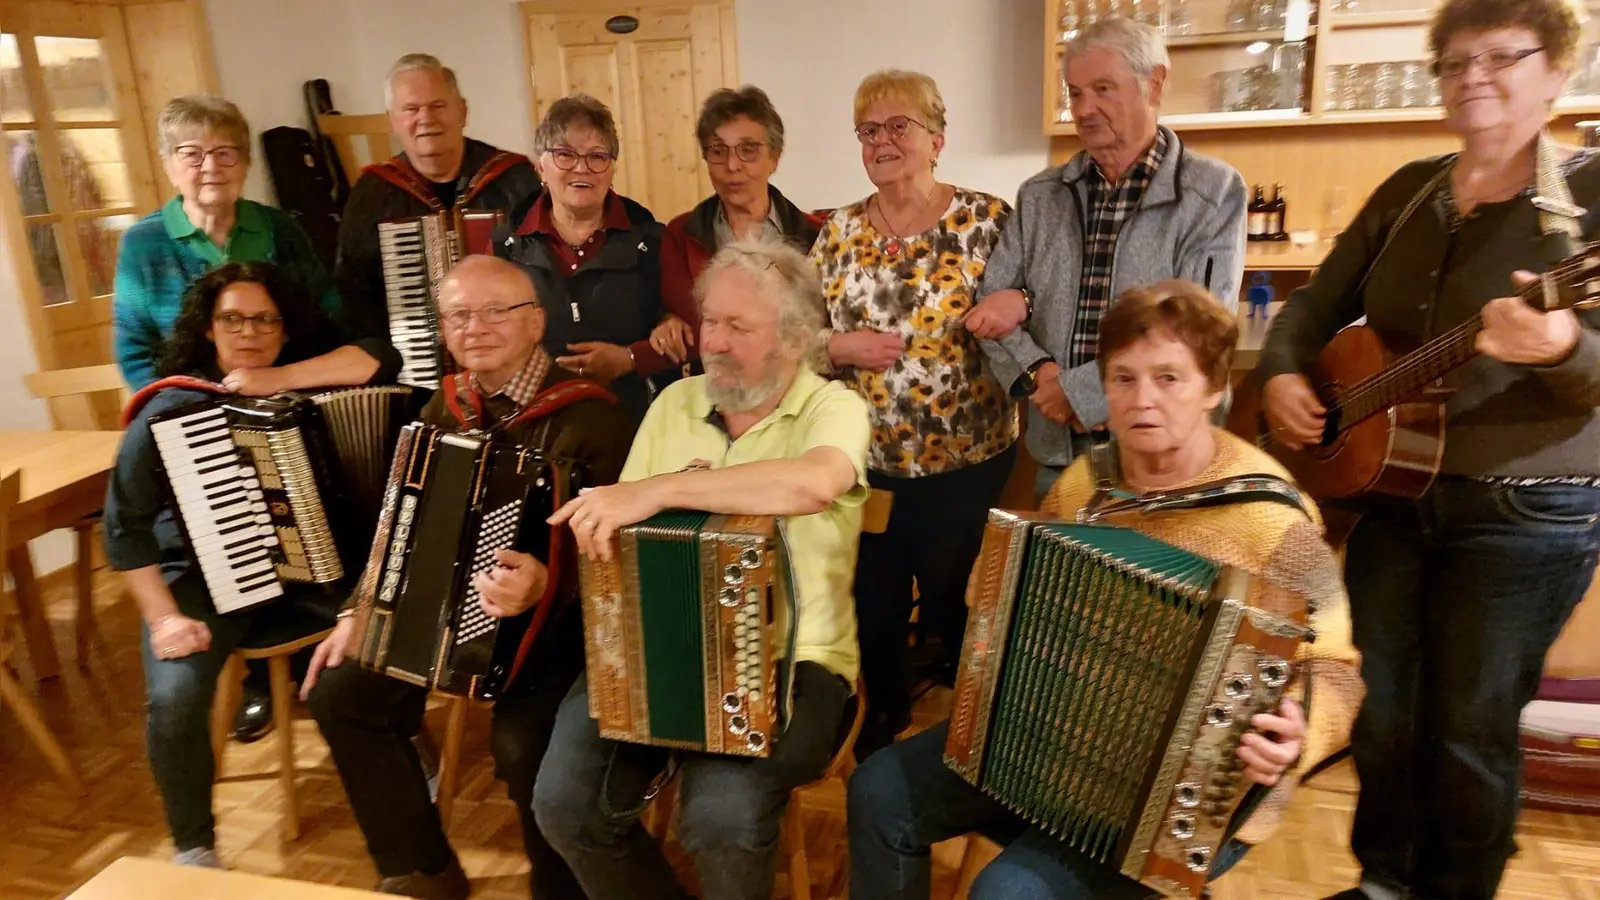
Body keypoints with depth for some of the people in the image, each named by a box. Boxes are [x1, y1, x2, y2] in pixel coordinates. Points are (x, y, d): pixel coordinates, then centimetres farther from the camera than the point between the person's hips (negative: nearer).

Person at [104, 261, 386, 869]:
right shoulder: (170, 410, -9)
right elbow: (127, 524, -7)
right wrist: (164, 617, -16)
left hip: (306, 567, 2)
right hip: (203, 577, -2)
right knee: (175, 697, -26)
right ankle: (194, 847, 2)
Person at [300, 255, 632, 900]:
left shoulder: (588, 417, -18)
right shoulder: (445, 411, 6)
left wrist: (545, 582, -40)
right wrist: (360, 612, 9)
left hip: (556, 622, -7)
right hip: (450, 606, 8)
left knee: (522, 742, -29)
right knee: (340, 691, 1)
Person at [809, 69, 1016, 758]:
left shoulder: (987, 220, -8)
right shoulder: (838, 233, 2)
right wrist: (838, 345, -13)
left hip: (968, 461, -3)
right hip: (866, 462, 3)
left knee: (953, 606, 14)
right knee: (872, 602, 17)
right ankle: (884, 711, 44)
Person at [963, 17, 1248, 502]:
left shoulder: (1214, 192, -6)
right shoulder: (1038, 196, 6)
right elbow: (990, 307, 3)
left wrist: (1079, 390, -18)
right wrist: (1037, 374, -15)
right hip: (1060, 453, 4)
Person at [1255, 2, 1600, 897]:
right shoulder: (1409, 190, 6)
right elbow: (1317, 305, 11)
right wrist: (1282, 375, -8)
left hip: (1527, 513, -5)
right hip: (1389, 492, 5)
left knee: (1471, 730, 7)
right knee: (1378, 710, 13)